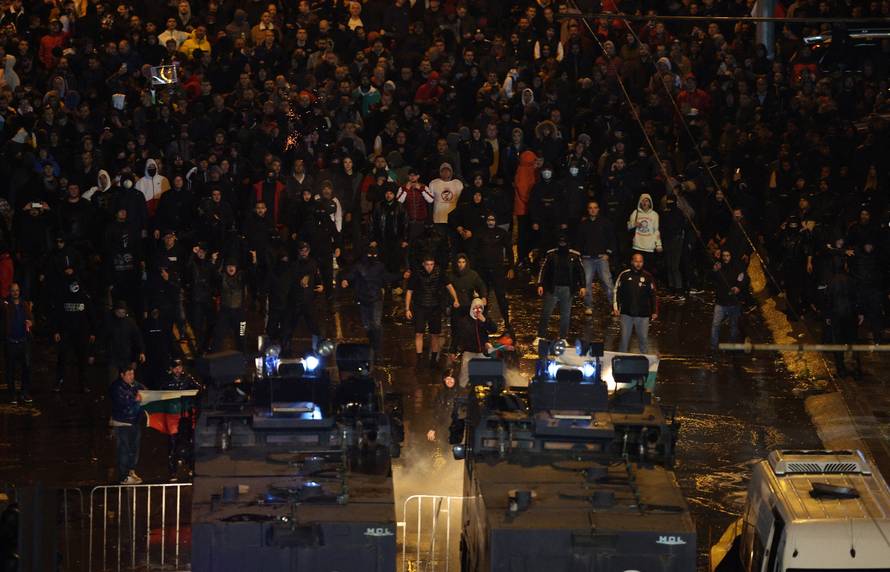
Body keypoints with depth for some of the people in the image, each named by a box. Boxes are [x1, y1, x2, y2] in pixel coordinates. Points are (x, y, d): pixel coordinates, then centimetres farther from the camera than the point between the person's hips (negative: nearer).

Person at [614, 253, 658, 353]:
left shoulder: (648, 277, 1)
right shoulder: (624, 275, 0)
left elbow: (653, 295, 6)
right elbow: (617, 291, 5)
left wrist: (654, 311, 3)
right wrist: (615, 307, -2)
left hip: (643, 314, 0)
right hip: (626, 313, 0)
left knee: (643, 338, 6)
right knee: (624, 338, 5)